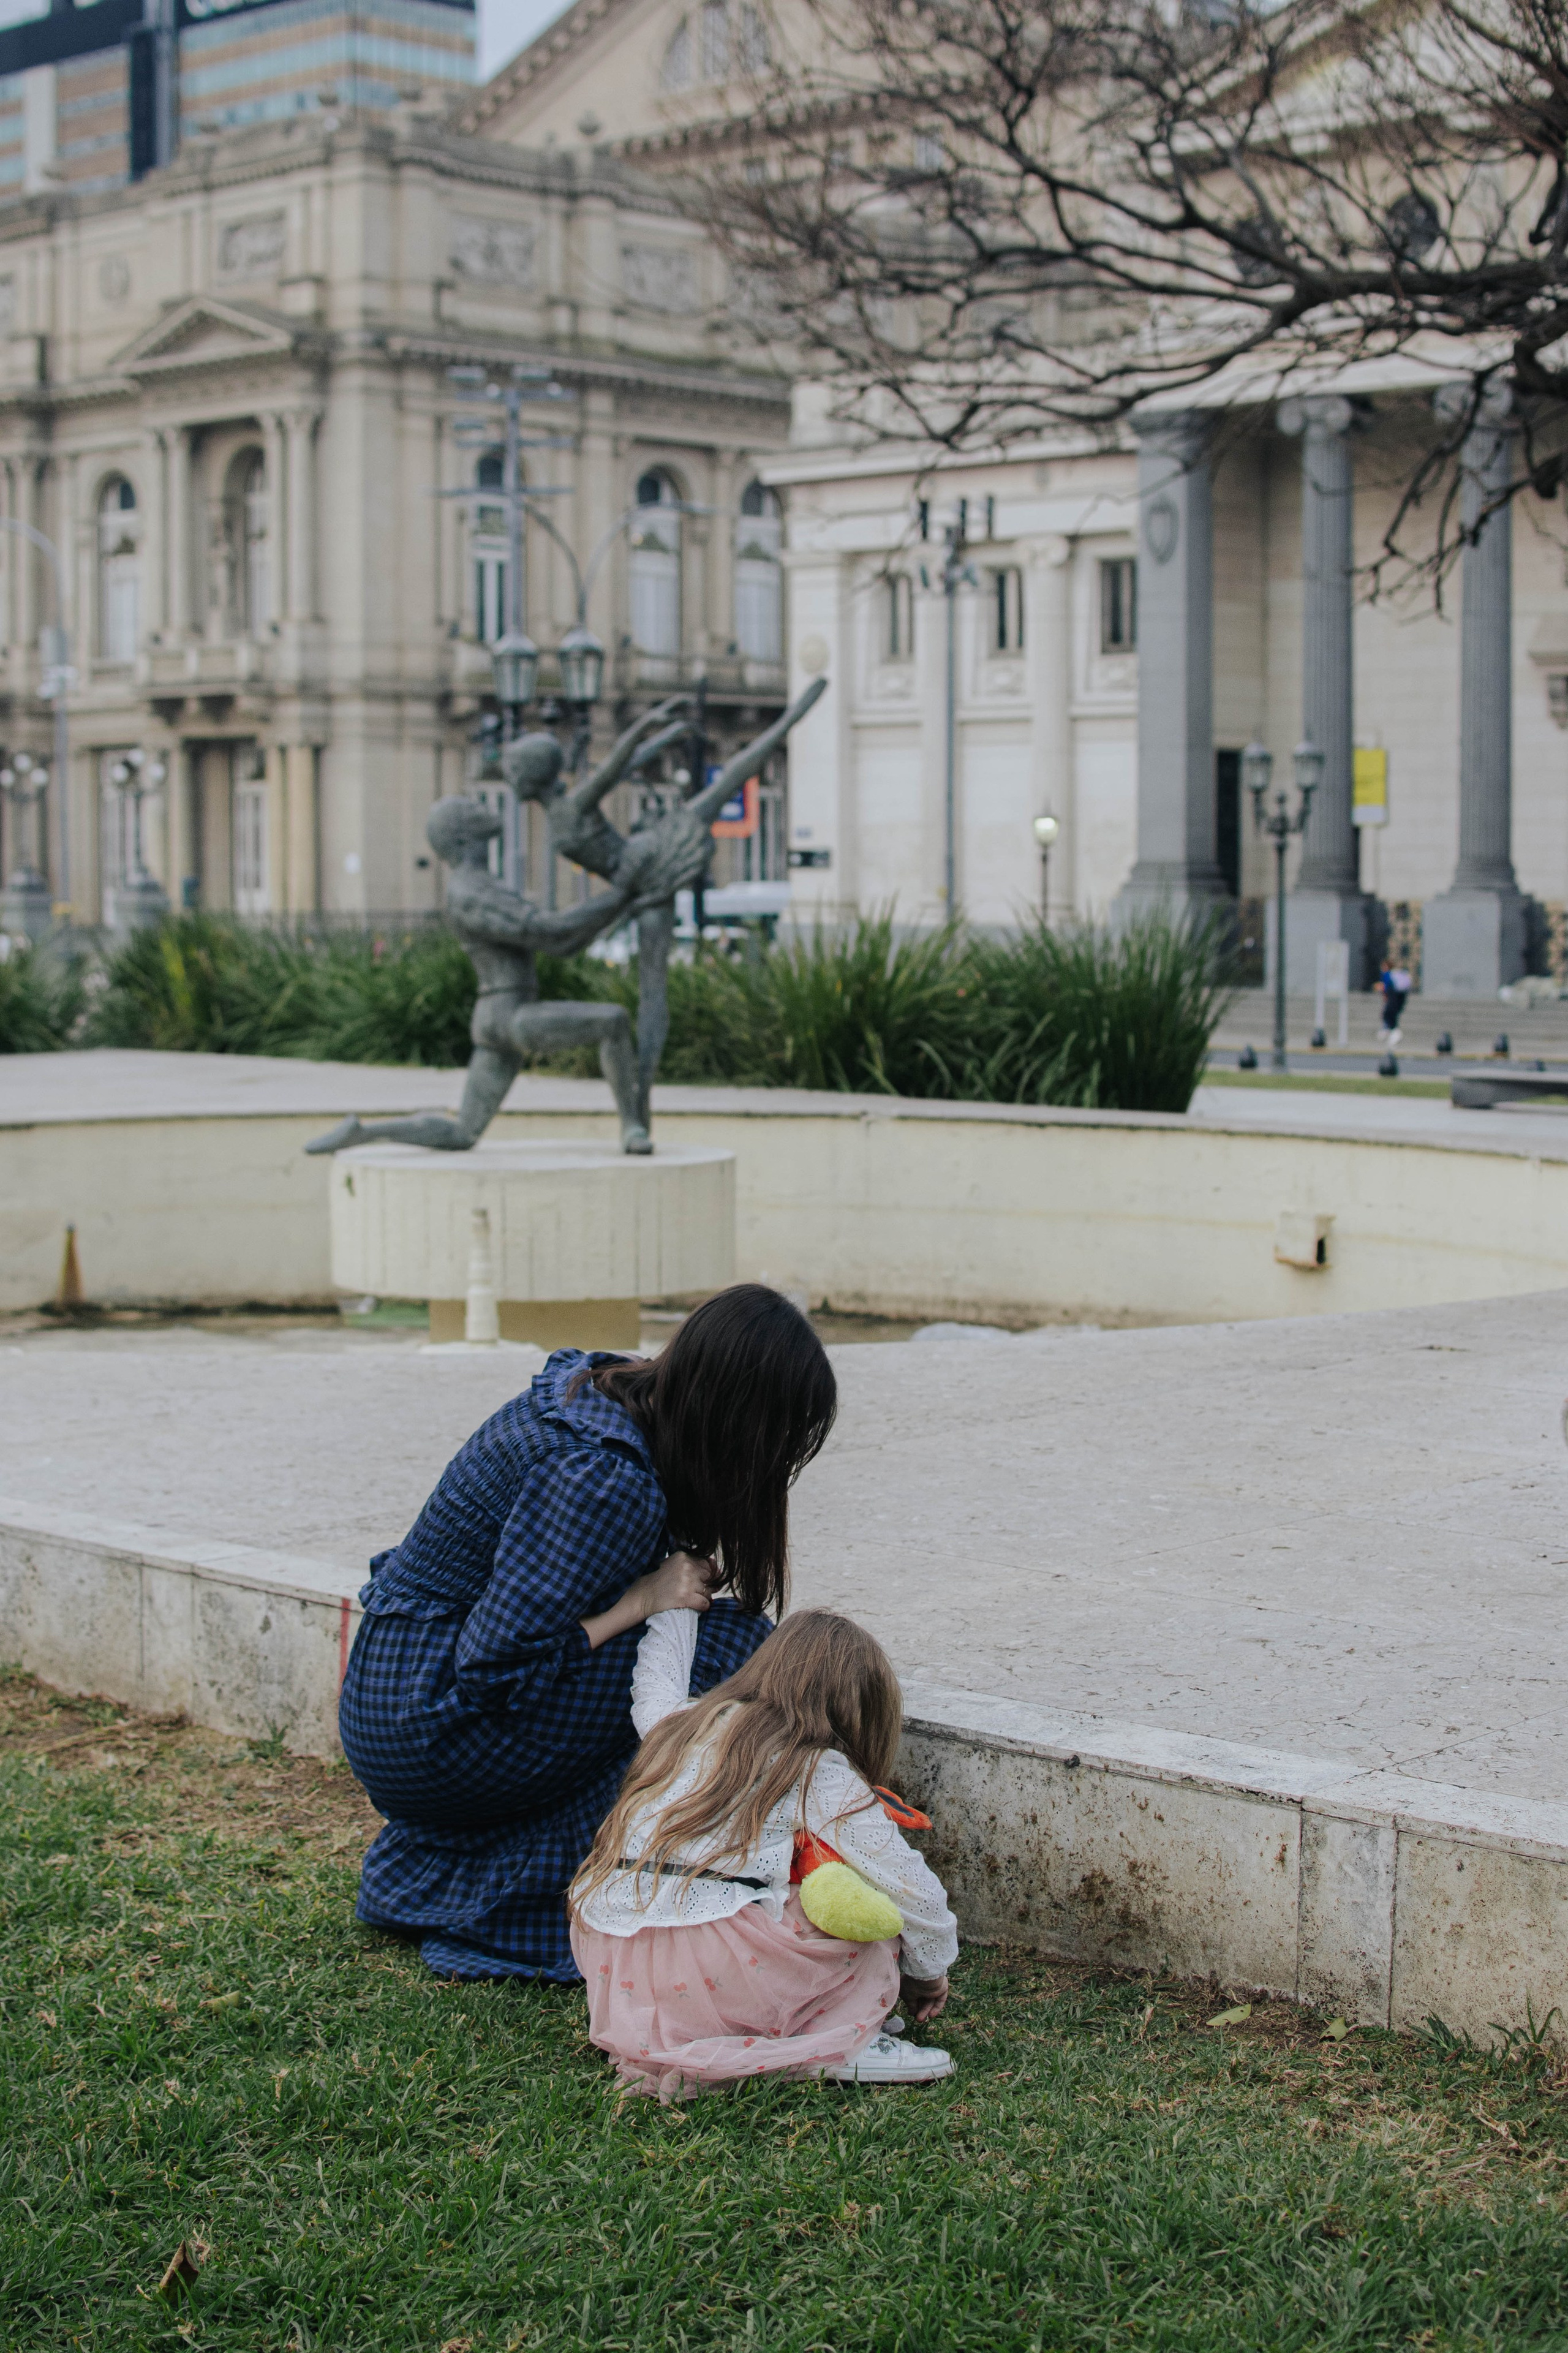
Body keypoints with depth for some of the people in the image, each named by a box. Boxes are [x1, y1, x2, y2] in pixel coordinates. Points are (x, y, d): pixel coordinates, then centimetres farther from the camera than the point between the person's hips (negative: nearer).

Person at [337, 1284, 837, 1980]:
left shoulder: (602, 1388, 3)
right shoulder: (605, 1479, -24)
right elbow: (493, 1669, -25)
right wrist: (642, 1601, -17)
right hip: (433, 1731, -10)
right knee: (729, 1646, -14)